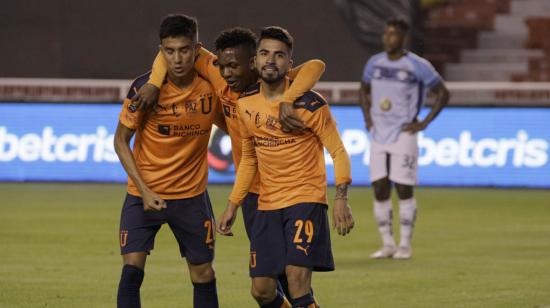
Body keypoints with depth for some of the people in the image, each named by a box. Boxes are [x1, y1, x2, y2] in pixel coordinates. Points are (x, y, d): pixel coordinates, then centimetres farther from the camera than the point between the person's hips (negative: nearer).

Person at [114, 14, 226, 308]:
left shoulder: (211, 86, -9)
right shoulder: (145, 88, -15)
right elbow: (121, 140, -6)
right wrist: (145, 191, -13)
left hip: (192, 195, 2)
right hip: (144, 193, -2)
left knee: (203, 275, 7)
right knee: (132, 269, -14)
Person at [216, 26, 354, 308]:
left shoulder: (309, 104, -9)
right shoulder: (245, 104, 6)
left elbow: (338, 152, -6)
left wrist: (340, 198, -19)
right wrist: (232, 206, 14)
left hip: (306, 199, -5)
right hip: (267, 205, 5)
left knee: (297, 276, -21)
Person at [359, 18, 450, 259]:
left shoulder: (417, 66, -8)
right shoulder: (374, 63, 7)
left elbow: (443, 93, -1)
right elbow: (364, 91, 25)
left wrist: (424, 124, -6)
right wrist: (367, 118, 10)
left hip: (403, 136, -5)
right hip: (378, 137, 5)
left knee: (404, 190, -5)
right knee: (380, 191, 2)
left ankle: (405, 245, 3)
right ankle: (387, 244, 11)